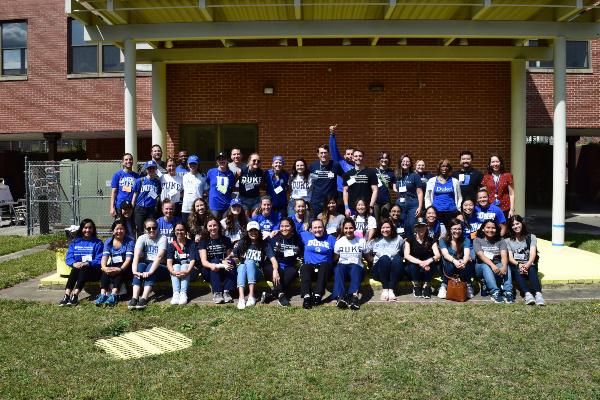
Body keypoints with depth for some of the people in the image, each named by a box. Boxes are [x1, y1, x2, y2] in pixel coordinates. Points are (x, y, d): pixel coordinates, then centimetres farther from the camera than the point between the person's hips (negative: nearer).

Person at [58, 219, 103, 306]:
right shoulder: (75, 242, 13)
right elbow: (68, 258, 4)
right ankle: (66, 295, -41)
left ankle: (75, 296, -43)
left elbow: (99, 260, -7)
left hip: (93, 271, -2)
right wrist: (74, 263, -18)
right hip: (78, 270, 3)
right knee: (75, 269, -29)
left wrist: (87, 263, -24)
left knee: (83, 269, -33)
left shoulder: (97, 243, 3)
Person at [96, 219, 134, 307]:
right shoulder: (108, 242, 6)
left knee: (119, 272, -34)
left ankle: (114, 295, -47)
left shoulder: (130, 241, -5)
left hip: (125, 267, -3)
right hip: (113, 265, 3)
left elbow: (128, 259, -16)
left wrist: (120, 269, -35)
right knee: (106, 271, -28)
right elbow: (104, 257, -8)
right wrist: (104, 267, -30)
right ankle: (103, 294, -40)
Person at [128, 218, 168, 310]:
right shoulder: (142, 238, -2)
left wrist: (150, 272, -40)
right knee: (140, 265, -29)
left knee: (151, 266, -33)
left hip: (159, 267, -2)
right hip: (145, 265, 2)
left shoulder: (162, 239, -10)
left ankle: (144, 299, -44)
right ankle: (134, 298, -40)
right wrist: (134, 270, -37)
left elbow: (159, 257, -26)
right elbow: (136, 256, -18)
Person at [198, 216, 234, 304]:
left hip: (224, 272, 2)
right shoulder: (204, 241, -1)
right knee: (215, 261, -32)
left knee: (231, 262, -27)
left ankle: (227, 292, -33)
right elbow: (203, 261, -14)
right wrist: (211, 265, -38)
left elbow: (229, 256, 3)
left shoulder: (226, 240, 6)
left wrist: (225, 261, -23)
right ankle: (217, 293, -39)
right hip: (209, 272, -2)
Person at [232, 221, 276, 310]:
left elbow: (273, 259, -9)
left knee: (250, 262, -30)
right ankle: (241, 298, -47)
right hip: (242, 270, 1)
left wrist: (275, 270, -27)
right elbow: (232, 255, 4)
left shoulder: (264, 244, 2)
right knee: (242, 266, -31)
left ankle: (251, 296, -38)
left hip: (257, 272, -1)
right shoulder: (242, 243, 6)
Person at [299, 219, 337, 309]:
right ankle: (306, 296, -47)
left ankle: (317, 295, -44)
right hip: (310, 265, 1)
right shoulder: (306, 236, 19)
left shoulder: (331, 238, 16)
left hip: (325, 266, 0)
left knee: (325, 266, -34)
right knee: (304, 267, -33)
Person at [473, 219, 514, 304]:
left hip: (497, 265, 2)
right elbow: (481, 255, -15)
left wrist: (504, 266, -34)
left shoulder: (500, 241, 8)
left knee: (506, 266, -30)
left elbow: (504, 255, -11)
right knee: (486, 266, -35)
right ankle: (495, 292, -48)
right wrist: (492, 265, -34)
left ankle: (508, 292, -43)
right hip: (481, 267, -1)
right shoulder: (478, 240, 2)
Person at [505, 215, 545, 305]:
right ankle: (527, 294, -54)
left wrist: (527, 265, -27)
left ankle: (538, 294, -53)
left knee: (532, 269, -35)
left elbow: (533, 253, -5)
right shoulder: (508, 240, 13)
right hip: (515, 265, 0)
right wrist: (518, 264, -24)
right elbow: (510, 257, 0)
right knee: (518, 271, -35)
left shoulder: (531, 237, 12)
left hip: (529, 265, 0)